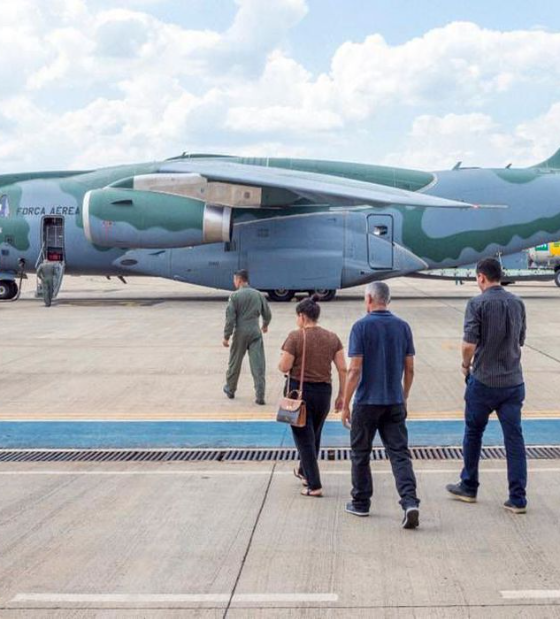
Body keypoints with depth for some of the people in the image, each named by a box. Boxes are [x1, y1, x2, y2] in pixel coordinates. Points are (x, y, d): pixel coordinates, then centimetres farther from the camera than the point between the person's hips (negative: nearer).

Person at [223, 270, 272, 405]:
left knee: (235, 363, 15)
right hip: (255, 333, 2)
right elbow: (267, 314, 13)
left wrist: (226, 336, -5)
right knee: (258, 364, -1)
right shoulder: (258, 295, 5)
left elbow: (230, 318, -11)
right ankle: (260, 396, -5)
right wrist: (265, 325, 33)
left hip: (240, 333, -2)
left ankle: (230, 390, 32)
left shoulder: (235, 296, -8)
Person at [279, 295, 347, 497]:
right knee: (314, 434, 23)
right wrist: (341, 395, 7)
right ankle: (304, 472, 42)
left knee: (304, 438, 4)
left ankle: (314, 486, 0)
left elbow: (284, 367, -13)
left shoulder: (295, 337, -12)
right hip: (323, 391, 5)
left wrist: (283, 359, 8)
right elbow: (343, 369, -1)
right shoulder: (332, 338, 1)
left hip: (298, 390, -4)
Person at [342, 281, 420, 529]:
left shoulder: (361, 327, -10)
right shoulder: (403, 327, 4)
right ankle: (410, 502, -15)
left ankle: (361, 503, 22)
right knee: (400, 454, 2)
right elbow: (409, 369, 7)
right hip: (395, 402, 3)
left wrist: (345, 405, -7)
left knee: (361, 454, 13)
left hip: (367, 402, -3)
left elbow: (355, 369, -13)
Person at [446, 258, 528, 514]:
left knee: (473, 433, 13)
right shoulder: (517, 303, 6)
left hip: (484, 380, -4)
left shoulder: (478, 304, -11)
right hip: (513, 381, 4)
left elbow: (469, 343, -16)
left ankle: (468, 487, 25)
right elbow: (520, 341, 13)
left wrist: (466, 365, 2)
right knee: (514, 438, 4)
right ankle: (518, 498, 3)